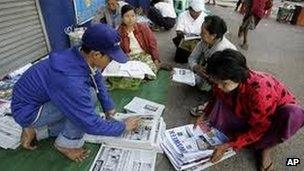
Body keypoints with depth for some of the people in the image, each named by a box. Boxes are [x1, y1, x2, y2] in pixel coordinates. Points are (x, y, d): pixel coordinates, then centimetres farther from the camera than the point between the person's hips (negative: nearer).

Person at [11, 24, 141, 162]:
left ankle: (35, 131, 15)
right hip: (27, 110, -8)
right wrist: (123, 127, -15)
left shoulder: (82, 57, -15)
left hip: (43, 99, 8)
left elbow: (98, 83, 6)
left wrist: (108, 107, 7)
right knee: (89, 95, -26)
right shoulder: (71, 81, -39)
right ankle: (66, 144, -5)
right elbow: (91, 124, -29)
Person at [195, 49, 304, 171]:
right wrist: (204, 116, -11)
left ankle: (265, 147, -13)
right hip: (248, 113, 5)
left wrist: (228, 146, -33)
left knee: (293, 114, -37)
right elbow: (217, 99, 3)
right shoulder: (224, 83, -22)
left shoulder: (259, 91, -40)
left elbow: (257, 129, -30)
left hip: (275, 113, -4)